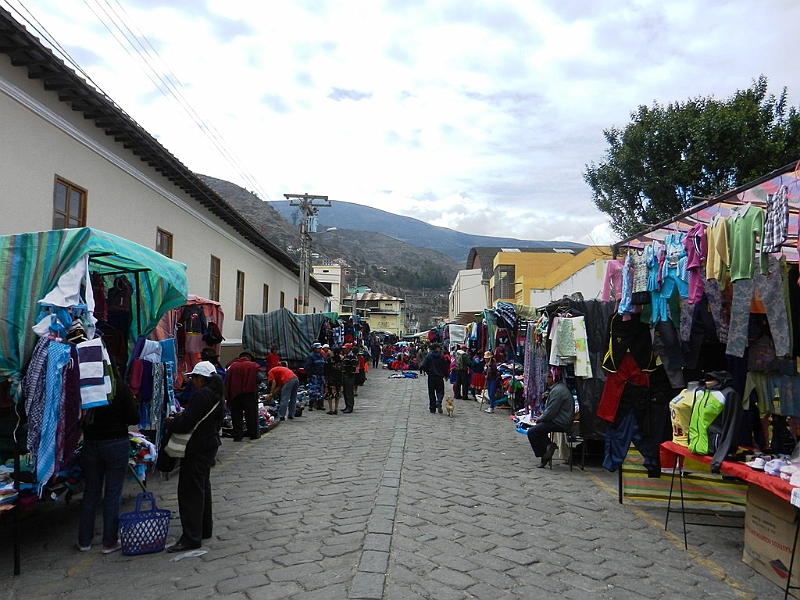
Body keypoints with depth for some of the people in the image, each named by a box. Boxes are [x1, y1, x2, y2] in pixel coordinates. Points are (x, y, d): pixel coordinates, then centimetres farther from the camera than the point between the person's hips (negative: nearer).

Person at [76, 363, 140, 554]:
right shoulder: (121, 388, -12)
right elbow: (134, 418, -10)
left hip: (90, 444, 3)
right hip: (116, 443, -3)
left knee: (91, 491, 16)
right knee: (113, 492, 6)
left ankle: (84, 540, 25)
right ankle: (110, 542, 13)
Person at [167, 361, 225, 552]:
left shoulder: (201, 395, -21)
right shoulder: (216, 396, 10)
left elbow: (186, 423, -23)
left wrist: (171, 422, -4)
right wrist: (182, 416, 12)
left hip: (197, 450, -10)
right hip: (209, 445, 11)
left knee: (190, 492, -4)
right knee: (203, 488, 19)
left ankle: (191, 538, 0)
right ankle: (205, 529, 30)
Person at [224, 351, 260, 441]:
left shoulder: (232, 366, 11)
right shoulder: (254, 366, 0)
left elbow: (227, 382, 11)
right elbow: (259, 379, -11)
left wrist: (227, 397, 16)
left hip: (234, 393, 2)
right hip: (249, 392, -2)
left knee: (236, 415, 9)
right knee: (251, 414, 8)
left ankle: (237, 435, 8)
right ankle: (254, 434, 13)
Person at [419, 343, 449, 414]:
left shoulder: (428, 356, -5)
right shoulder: (441, 356, -3)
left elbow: (423, 366, -14)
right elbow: (446, 367, 1)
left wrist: (426, 371, 6)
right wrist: (445, 375, 16)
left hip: (431, 377, 0)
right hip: (439, 377, 0)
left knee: (431, 393, 9)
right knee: (440, 391, 8)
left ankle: (432, 408, 10)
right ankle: (438, 402, -20)